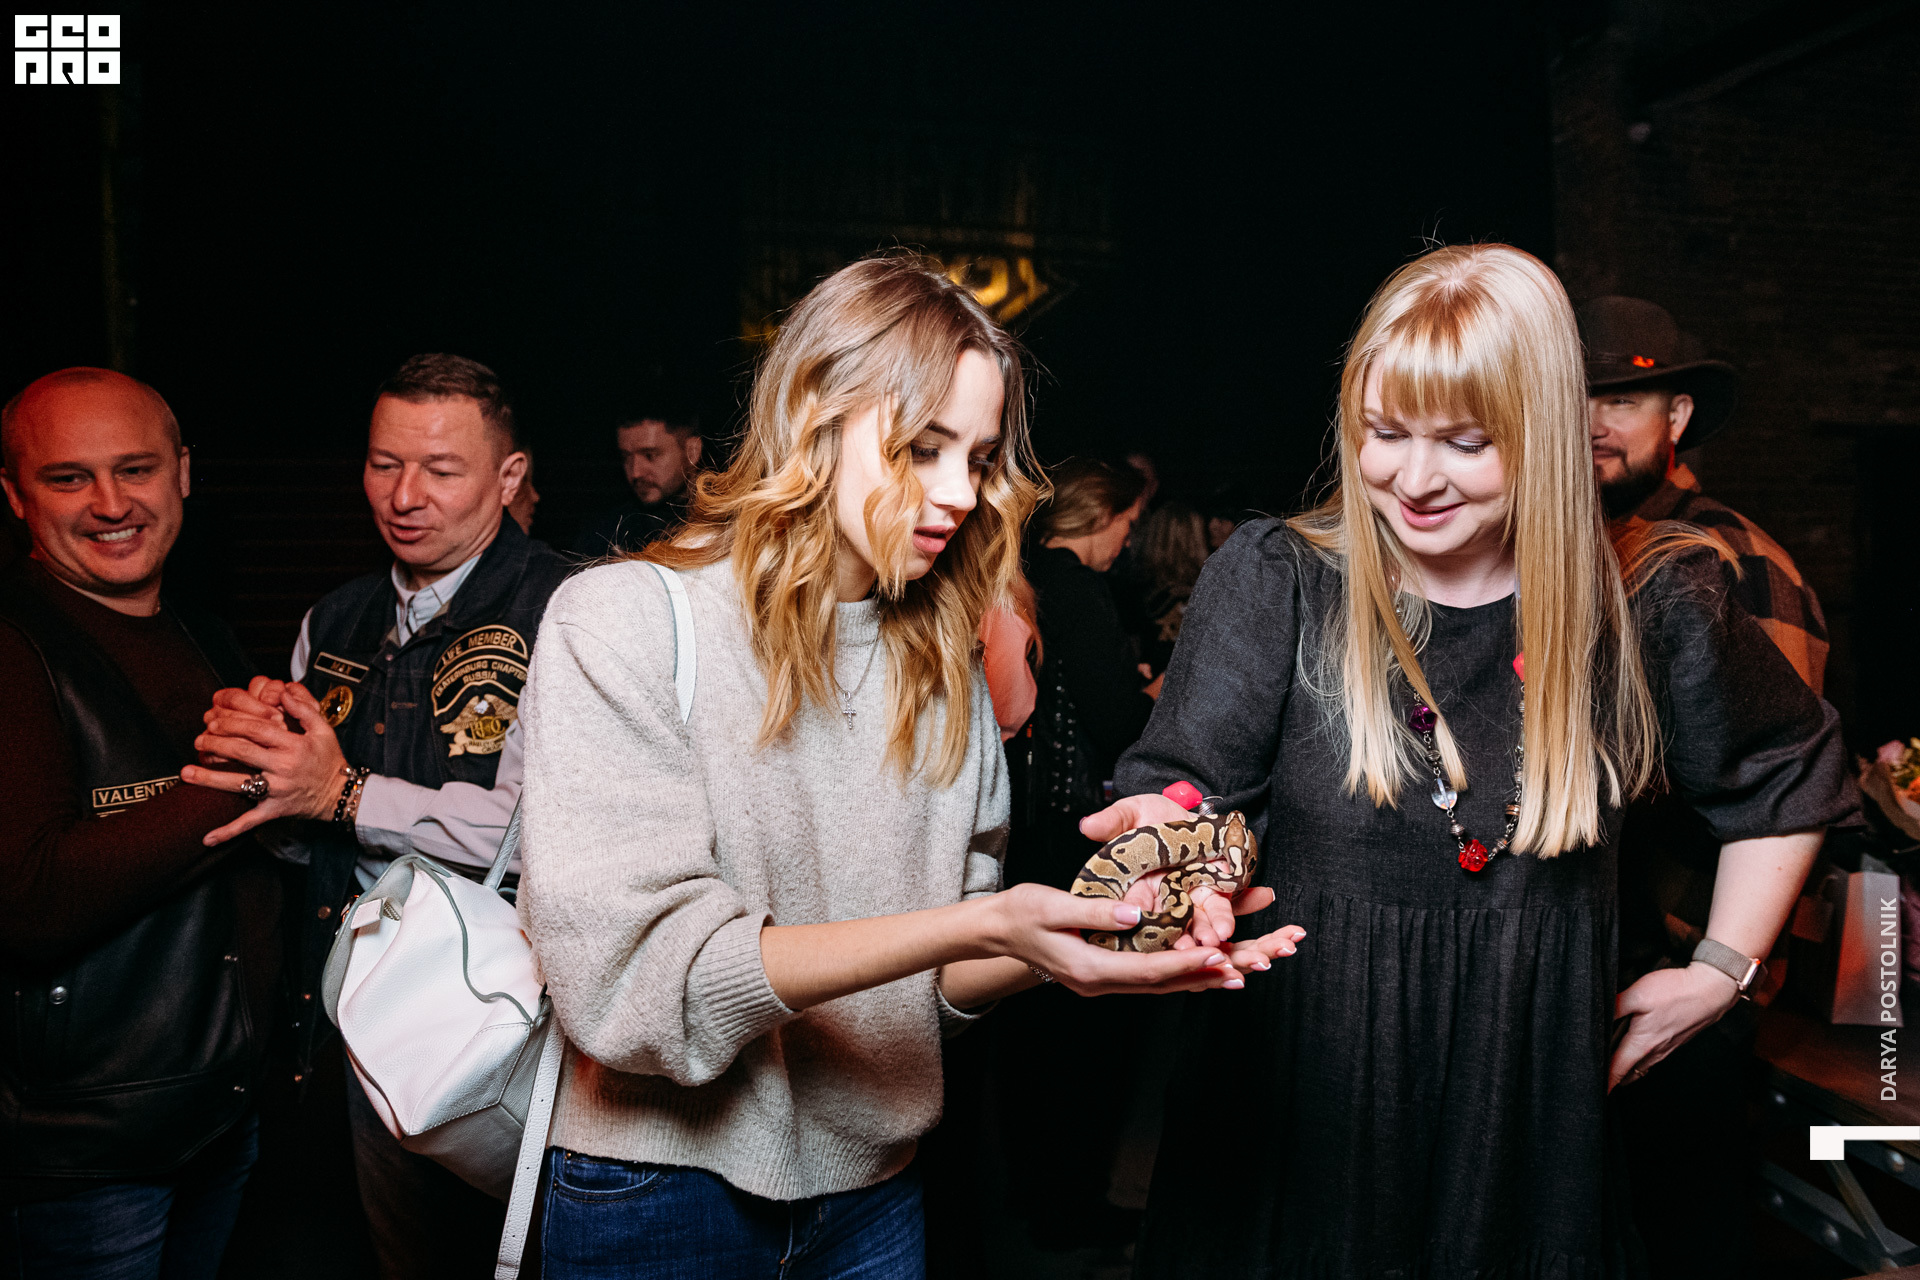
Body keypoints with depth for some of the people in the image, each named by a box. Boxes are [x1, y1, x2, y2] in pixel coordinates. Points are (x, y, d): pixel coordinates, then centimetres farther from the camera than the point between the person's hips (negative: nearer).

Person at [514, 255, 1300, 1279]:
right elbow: (627, 980, -23)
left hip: (873, 1193, 5)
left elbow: (935, 987, 2)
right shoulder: (623, 621, -15)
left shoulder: (944, 666, 2)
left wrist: (1068, 942, -17)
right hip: (659, 1196, -4)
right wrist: (976, 925, -28)